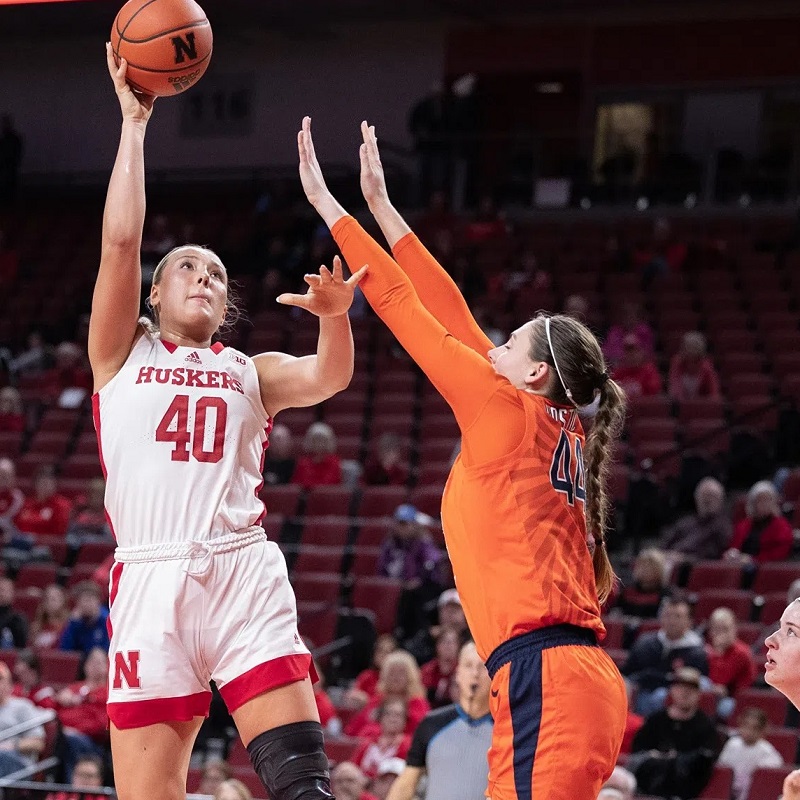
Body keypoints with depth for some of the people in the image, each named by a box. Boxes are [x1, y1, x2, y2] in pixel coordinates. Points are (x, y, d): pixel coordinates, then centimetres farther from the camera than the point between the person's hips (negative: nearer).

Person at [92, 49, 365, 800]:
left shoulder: (250, 371, 22)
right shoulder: (121, 353, 18)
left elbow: (328, 378, 2)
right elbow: (120, 240, 6)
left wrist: (333, 315, -19)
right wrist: (133, 122, 8)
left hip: (245, 574, 1)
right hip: (150, 578, -1)